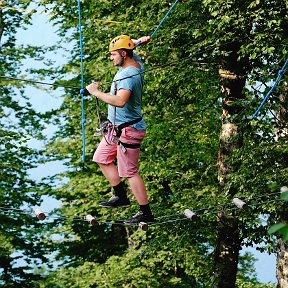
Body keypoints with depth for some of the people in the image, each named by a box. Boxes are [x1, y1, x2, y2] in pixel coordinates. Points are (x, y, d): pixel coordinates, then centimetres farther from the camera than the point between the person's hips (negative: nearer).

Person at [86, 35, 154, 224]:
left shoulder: (129, 75, -25)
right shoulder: (135, 63, 5)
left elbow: (120, 101, -41)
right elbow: (126, 45, 26)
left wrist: (96, 92, -31)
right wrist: (138, 41, 4)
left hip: (128, 130, -10)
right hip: (117, 128, 11)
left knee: (130, 172, -7)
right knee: (102, 159, 17)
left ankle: (146, 213, 0)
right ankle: (121, 196, 24)